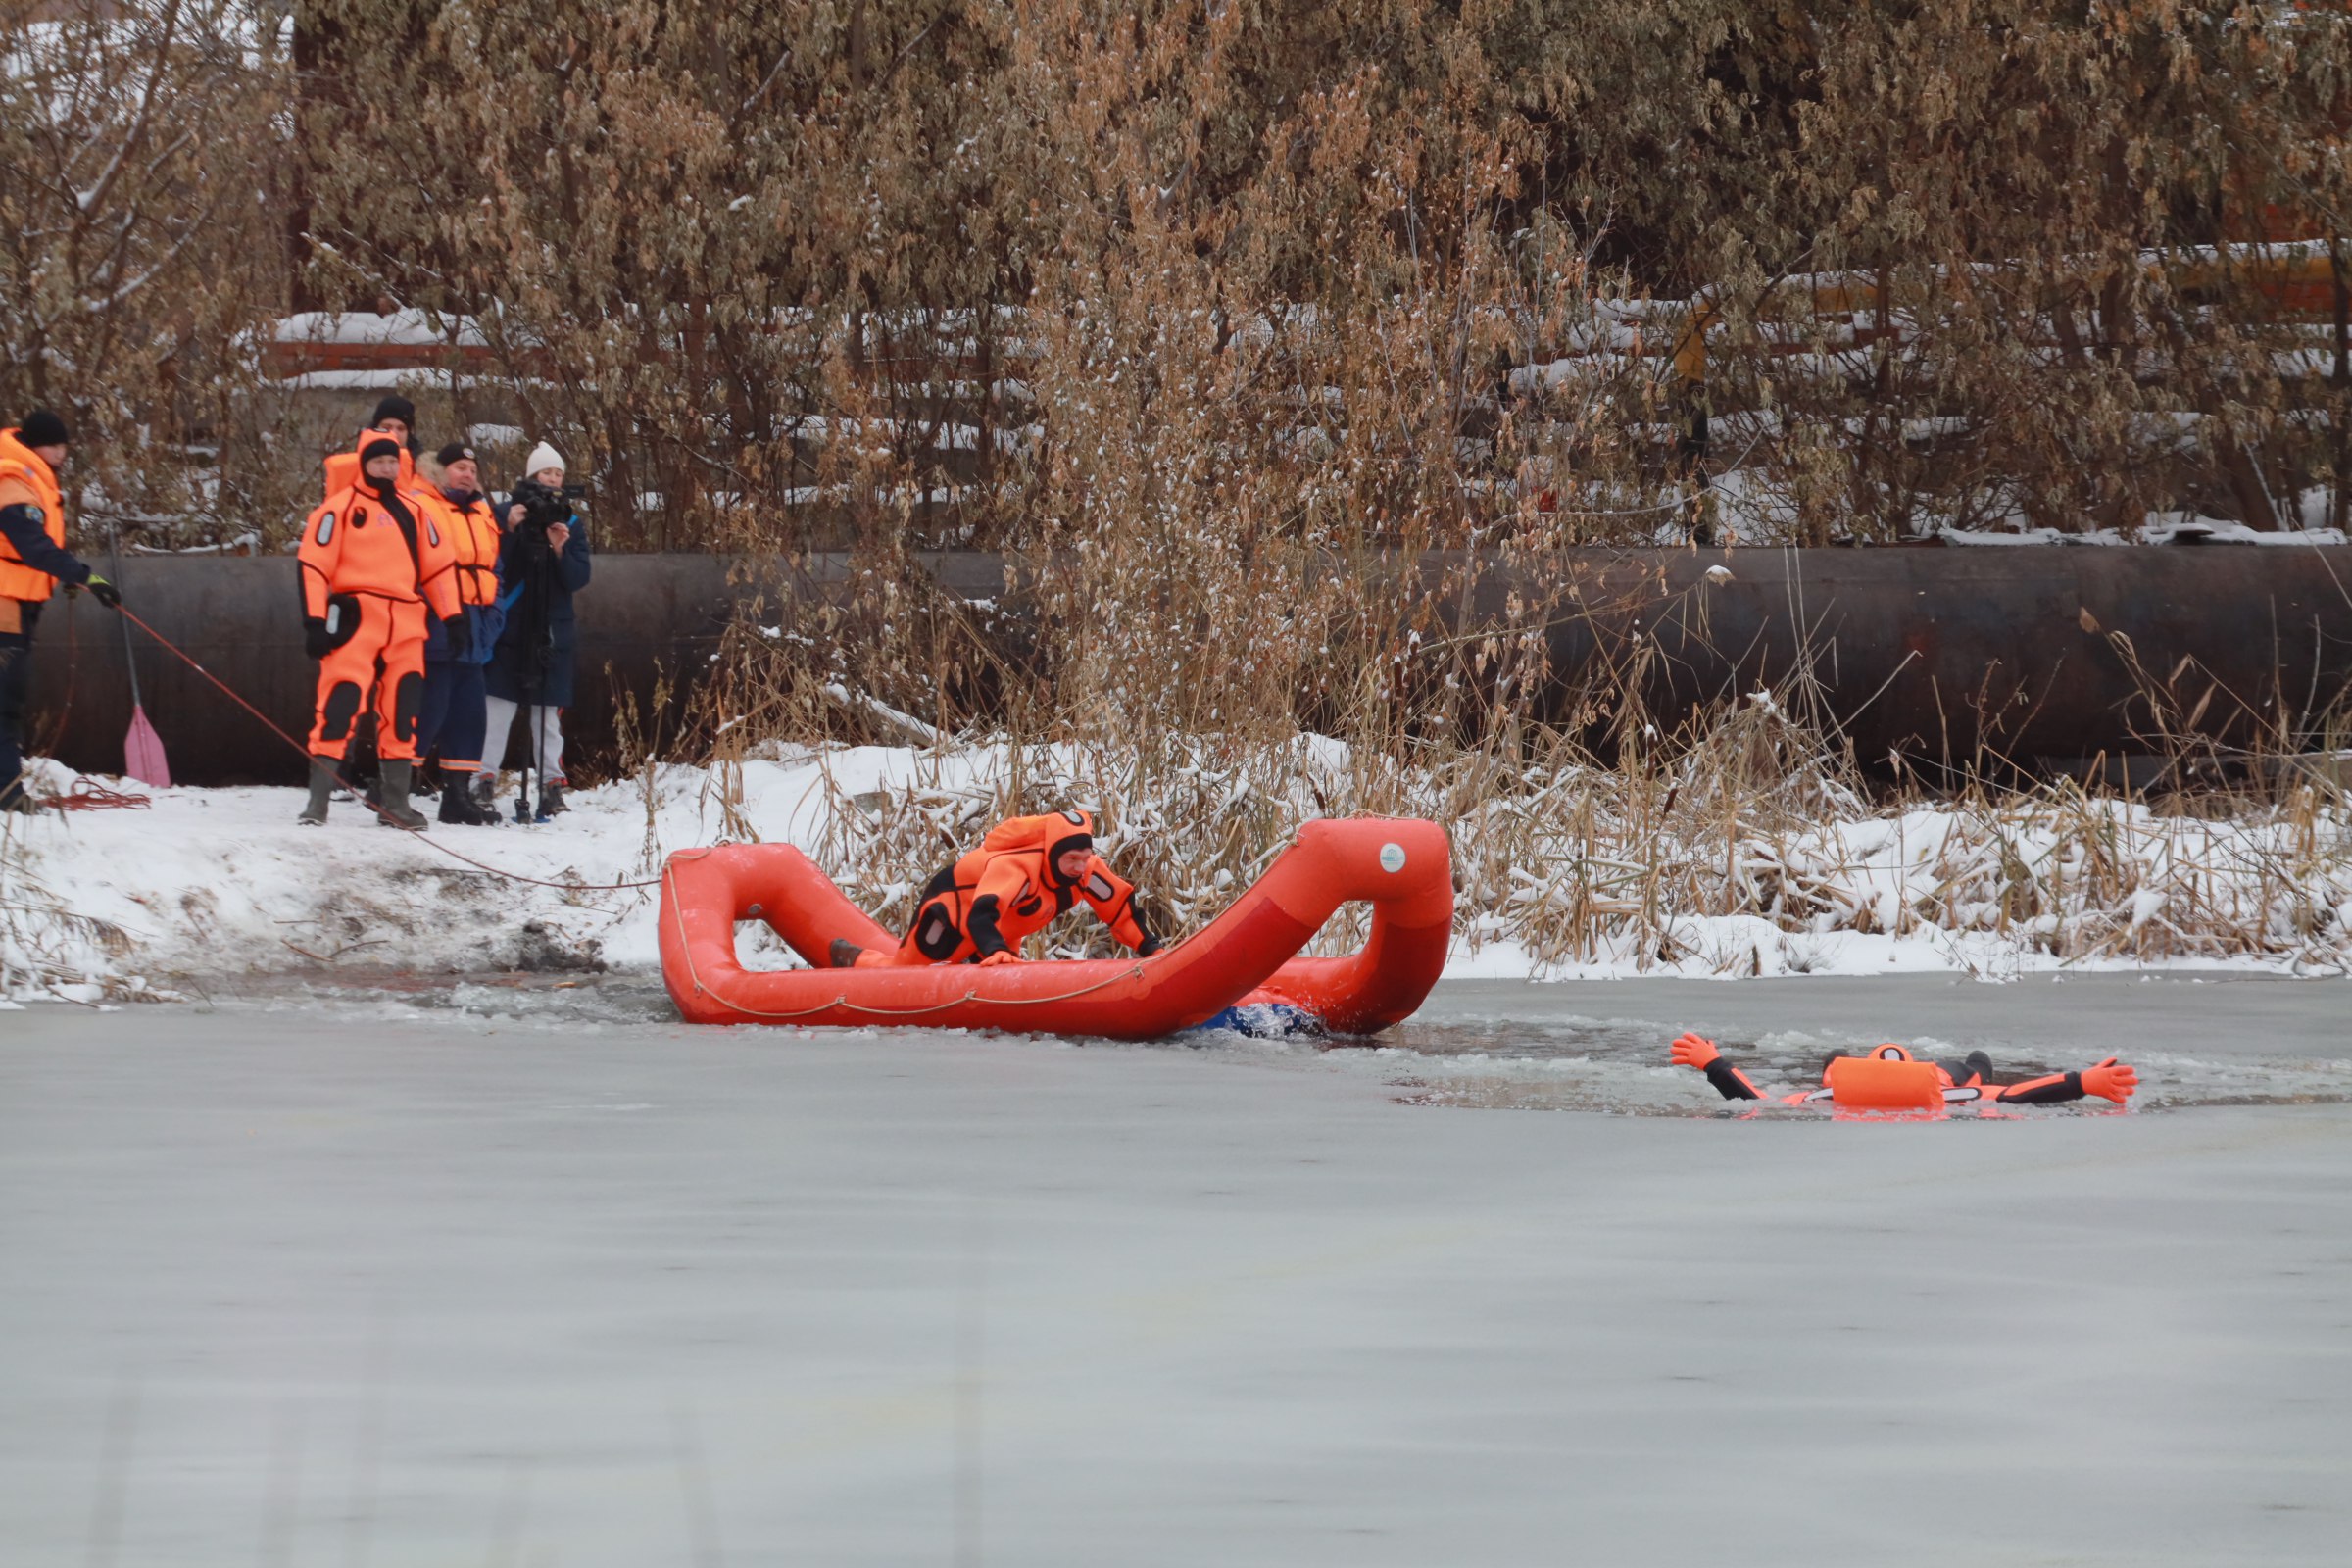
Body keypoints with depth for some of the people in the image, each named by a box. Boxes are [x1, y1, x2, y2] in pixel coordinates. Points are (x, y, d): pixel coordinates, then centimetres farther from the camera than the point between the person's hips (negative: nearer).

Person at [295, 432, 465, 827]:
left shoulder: (413, 511, 17)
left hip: (406, 626, 6)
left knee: (403, 711, 7)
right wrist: (315, 622, -11)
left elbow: (439, 564, 20)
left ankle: (396, 801, 16)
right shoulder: (341, 507, 0)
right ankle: (318, 801, -14)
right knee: (340, 705, -13)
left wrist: (454, 618, 14)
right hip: (356, 619, -6)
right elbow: (314, 566, -3)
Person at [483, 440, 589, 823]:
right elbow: (492, 565, -8)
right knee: (499, 706, -7)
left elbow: (579, 579, 2)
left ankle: (551, 784, 7)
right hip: (510, 627, -2)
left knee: (548, 711, 3)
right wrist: (509, 529, -22)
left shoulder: (571, 523, 8)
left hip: (552, 630, 2)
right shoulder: (510, 512, 1)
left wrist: (561, 550, -15)